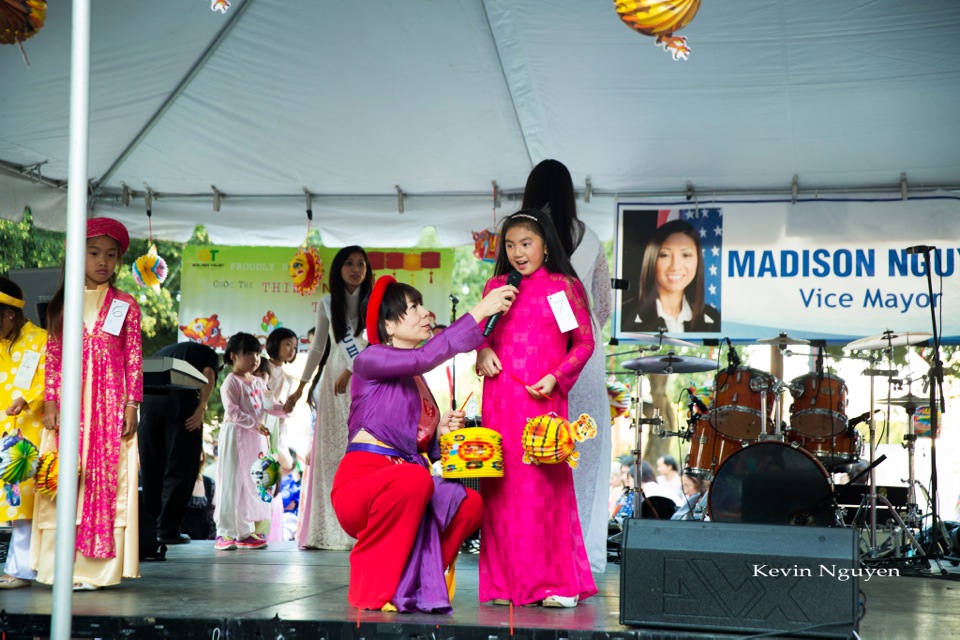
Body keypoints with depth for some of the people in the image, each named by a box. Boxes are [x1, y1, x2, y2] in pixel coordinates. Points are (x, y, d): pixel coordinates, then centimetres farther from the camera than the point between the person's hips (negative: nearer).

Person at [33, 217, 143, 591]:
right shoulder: (62, 305, 9)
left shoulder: (125, 306, 5)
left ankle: (95, 567, -1)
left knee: (106, 480, -4)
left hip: (110, 405, -1)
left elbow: (134, 360, 2)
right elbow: (53, 357, 8)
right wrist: (50, 402, -1)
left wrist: (132, 406, -5)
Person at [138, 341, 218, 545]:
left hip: (149, 398, 4)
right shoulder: (209, 354, 23)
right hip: (181, 398, -4)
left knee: (150, 468, 12)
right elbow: (208, 375, 3)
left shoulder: (162, 351, 37)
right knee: (180, 470, 1)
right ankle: (167, 529, -4)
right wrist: (201, 408, -7)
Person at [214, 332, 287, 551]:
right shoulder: (231, 382, -8)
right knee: (234, 483, -6)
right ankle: (226, 533, -3)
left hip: (256, 438, 8)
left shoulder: (259, 382, 16)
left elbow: (267, 406, 15)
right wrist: (255, 424, -23)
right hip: (236, 436, -8)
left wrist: (286, 408, -3)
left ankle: (248, 531, 12)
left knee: (255, 483, 7)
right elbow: (232, 412, -16)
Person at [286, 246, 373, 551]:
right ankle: (326, 531, 1)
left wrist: (351, 371, -16)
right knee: (329, 453, -1)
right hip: (334, 382, 3)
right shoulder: (327, 305, 9)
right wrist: (300, 388, 15)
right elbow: (317, 348, 15)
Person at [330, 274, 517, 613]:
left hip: (403, 487, 7)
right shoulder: (370, 359, -4)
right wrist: (478, 312, -21)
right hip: (360, 480, -7)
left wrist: (440, 431, 4)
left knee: (469, 503, -16)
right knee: (414, 478, -37)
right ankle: (368, 588, -22)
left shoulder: (416, 380, 20)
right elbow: (425, 357, -23)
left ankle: (410, 582, -6)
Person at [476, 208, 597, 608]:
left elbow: (584, 341, 3)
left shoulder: (564, 286, 4)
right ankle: (505, 582, 9)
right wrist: (482, 352, -1)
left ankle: (557, 583, 2)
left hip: (544, 399, -3)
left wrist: (556, 377, -10)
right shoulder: (495, 287, 13)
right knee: (502, 484, 3)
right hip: (500, 400, 3)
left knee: (546, 484, -5)